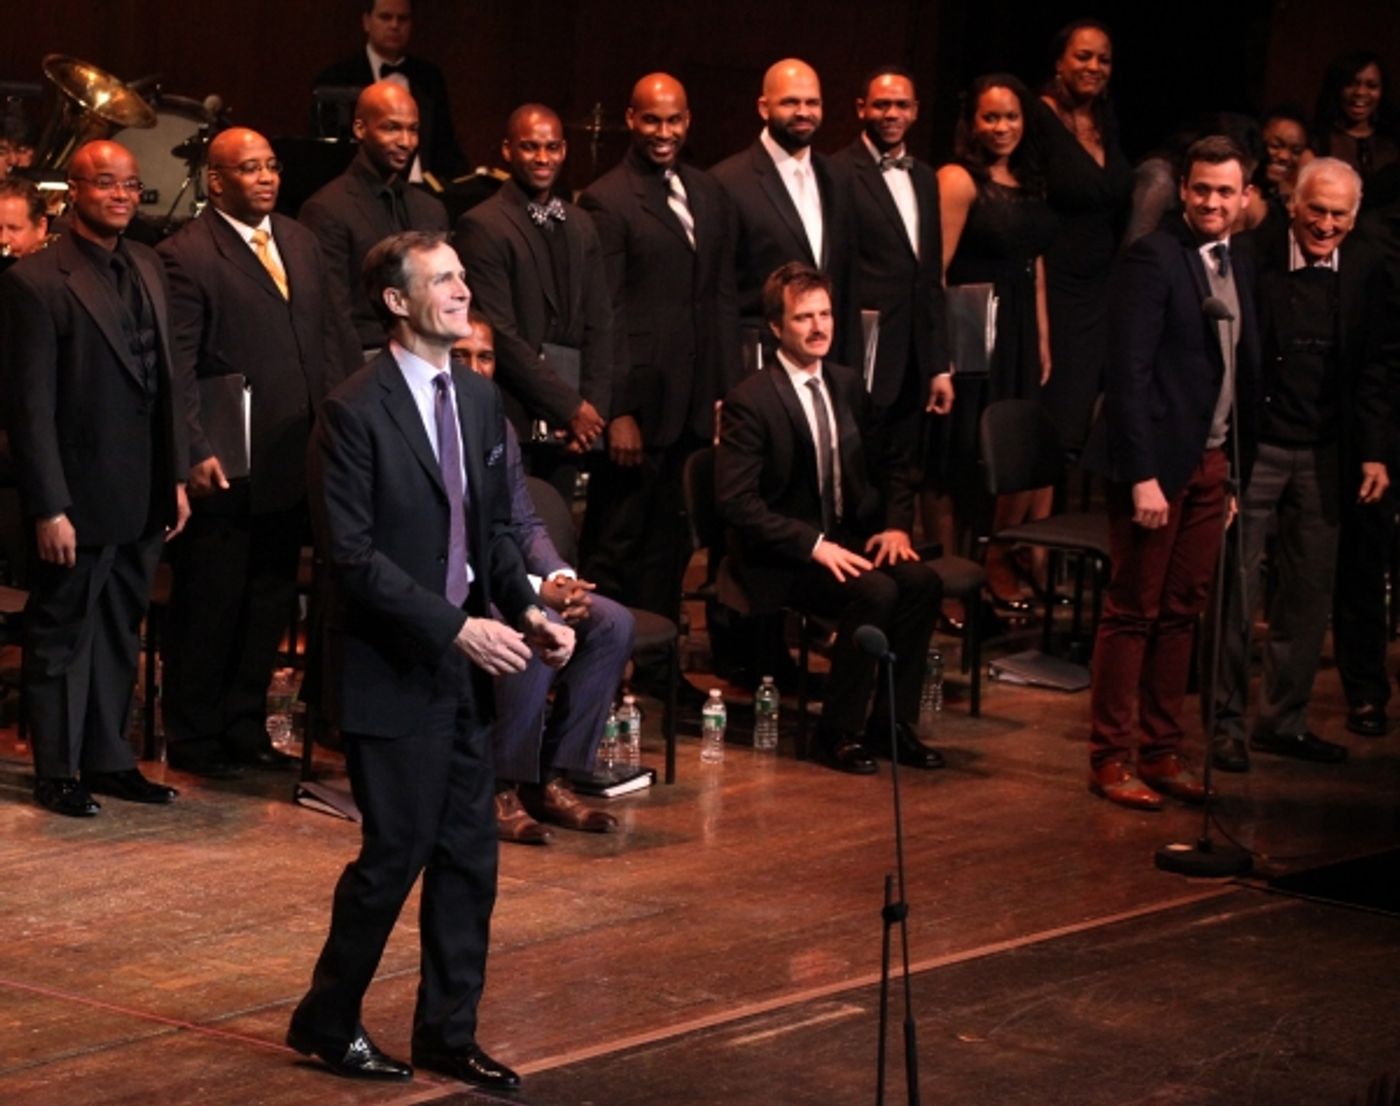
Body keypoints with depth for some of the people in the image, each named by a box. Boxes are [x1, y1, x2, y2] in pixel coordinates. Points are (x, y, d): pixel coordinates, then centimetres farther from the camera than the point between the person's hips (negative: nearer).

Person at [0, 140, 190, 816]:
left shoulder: (146, 269, 9)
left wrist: (176, 477, 11)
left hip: (143, 499, 7)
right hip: (81, 500, -7)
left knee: (119, 634, 16)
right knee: (62, 635, 6)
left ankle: (107, 760, 27)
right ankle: (56, 773, 17)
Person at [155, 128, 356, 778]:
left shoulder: (300, 242, 12)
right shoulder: (185, 256, -11)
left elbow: (331, 335, 17)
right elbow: (175, 368, -14)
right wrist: (196, 452, -21)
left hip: (293, 465, 7)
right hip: (227, 469, -7)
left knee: (269, 604, 15)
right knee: (208, 606, 4)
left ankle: (246, 729, 27)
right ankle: (193, 740, 16)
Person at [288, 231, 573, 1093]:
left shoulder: (480, 399, 9)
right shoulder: (355, 412, -14)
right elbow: (352, 553, -18)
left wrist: (528, 609, -3)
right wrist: (455, 626, -21)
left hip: (464, 666, 7)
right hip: (393, 668, -7)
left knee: (469, 857, 9)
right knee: (396, 853, -1)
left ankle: (450, 1034, 21)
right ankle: (328, 1021, 17)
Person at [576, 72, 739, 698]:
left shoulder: (708, 195, 12)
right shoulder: (607, 201, -8)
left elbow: (723, 296, 14)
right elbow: (604, 313, -11)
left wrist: (728, 389, 8)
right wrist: (617, 412, -14)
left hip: (695, 402, 6)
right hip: (638, 399, -6)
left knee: (672, 536, 13)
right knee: (618, 540, 2)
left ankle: (657, 662, 22)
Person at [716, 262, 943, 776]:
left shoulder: (847, 384, 10)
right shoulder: (751, 401, -12)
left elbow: (880, 468, 20)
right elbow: (736, 502, -18)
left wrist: (894, 525, 0)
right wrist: (814, 545, -24)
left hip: (848, 539, 7)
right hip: (780, 558, -6)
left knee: (923, 580, -20)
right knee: (875, 592, -30)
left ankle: (891, 721, -7)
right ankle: (840, 733, -15)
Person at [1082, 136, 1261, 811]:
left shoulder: (1239, 267, 12)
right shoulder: (1153, 258, -11)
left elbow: (1244, 370, 13)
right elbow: (1129, 372, -16)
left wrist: (1239, 467, 7)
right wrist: (1142, 474, -19)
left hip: (1212, 463, 7)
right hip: (1158, 461, -7)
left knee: (1182, 614, 11)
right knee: (1133, 612, -1)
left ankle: (1163, 753, 18)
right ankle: (1110, 760, 6)